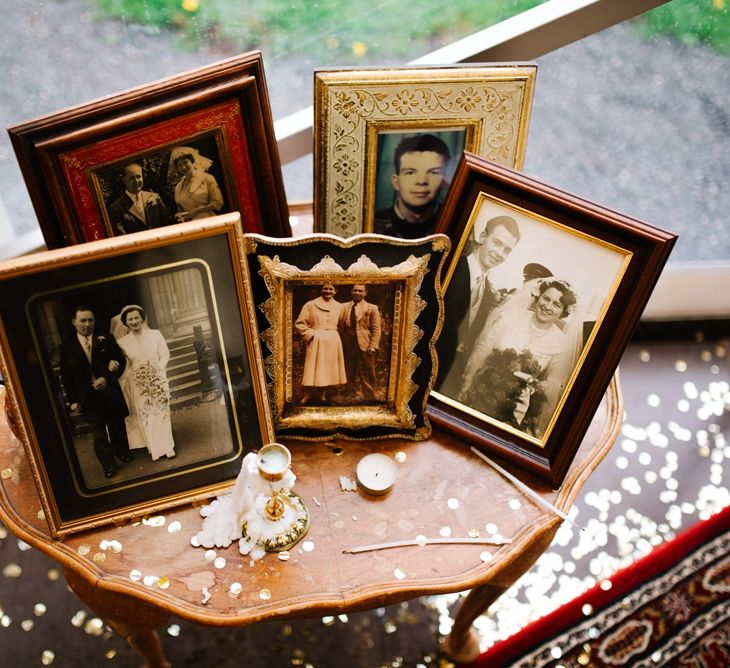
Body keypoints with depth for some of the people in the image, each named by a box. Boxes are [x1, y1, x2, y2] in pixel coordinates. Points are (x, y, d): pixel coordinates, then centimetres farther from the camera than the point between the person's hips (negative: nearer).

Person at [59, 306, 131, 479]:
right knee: (98, 434, -1)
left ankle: (122, 452, 41)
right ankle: (108, 466, 13)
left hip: (110, 392, 1)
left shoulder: (106, 340, -1)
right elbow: (66, 376, 1)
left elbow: (121, 360, -2)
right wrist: (73, 400, -2)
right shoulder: (67, 348, -2)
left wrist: (107, 378, -16)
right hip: (88, 397, -1)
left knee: (117, 426, 18)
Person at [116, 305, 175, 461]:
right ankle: (155, 448, 17)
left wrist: (158, 368, -14)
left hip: (157, 380, -1)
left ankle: (167, 446, 14)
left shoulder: (155, 334, -2)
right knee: (145, 416, 5)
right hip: (138, 385, 1)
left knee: (162, 413, 4)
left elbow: (165, 354, -2)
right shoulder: (123, 342, -1)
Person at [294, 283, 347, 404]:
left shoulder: (339, 307, 11)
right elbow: (299, 323, -1)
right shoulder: (310, 305, -1)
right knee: (314, 371, -7)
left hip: (333, 342, 4)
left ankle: (325, 397, 15)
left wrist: (334, 333, 8)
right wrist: (310, 335, -9)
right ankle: (307, 398, -2)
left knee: (330, 371, 6)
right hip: (317, 341, -4)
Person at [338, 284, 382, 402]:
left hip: (365, 346, -3)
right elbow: (339, 325, 10)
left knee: (368, 374, -1)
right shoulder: (344, 307, 13)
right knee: (350, 374, 8)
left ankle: (370, 398, 5)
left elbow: (376, 329, -1)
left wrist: (373, 346, -11)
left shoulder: (372, 308, 5)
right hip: (348, 346, 3)